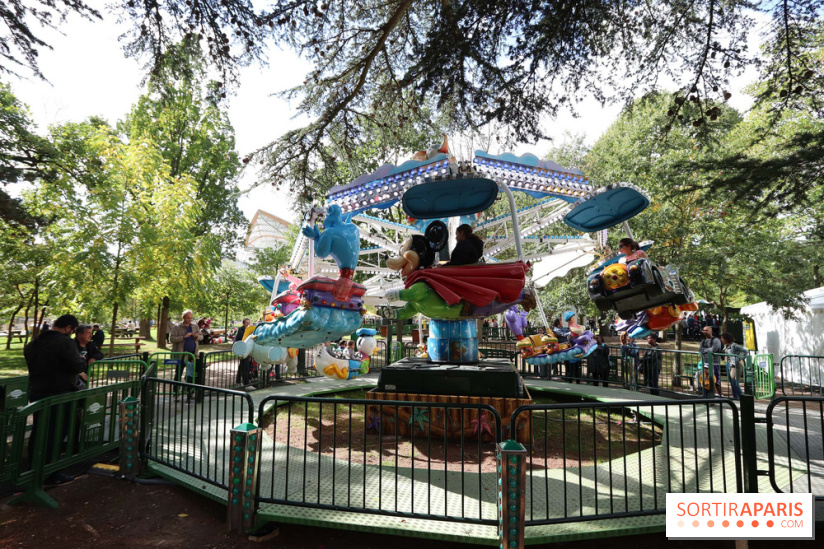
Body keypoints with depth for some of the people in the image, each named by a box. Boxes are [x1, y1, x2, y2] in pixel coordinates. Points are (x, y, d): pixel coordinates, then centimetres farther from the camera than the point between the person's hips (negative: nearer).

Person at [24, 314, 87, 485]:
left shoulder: (35, 341, 9)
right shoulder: (65, 342, -20)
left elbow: (27, 354, 27)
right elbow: (78, 366, -24)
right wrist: (82, 360, -4)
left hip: (36, 392, 9)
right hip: (58, 394, -8)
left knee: (37, 432, 18)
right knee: (54, 434, 0)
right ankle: (51, 475, 7)